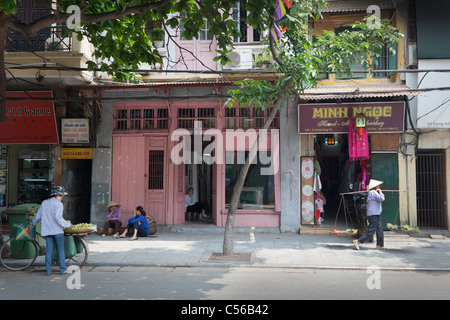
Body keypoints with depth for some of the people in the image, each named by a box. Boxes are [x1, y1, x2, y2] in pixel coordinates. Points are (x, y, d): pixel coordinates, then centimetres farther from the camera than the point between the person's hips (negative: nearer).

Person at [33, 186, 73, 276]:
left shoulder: (44, 203, 11)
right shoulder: (58, 204, -8)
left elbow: (38, 217, 18)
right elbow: (58, 218, -19)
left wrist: (35, 223, 37)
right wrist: (68, 224, -10)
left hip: (46, 230, 5)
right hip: (57, 230, -5)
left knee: (49, 250, 8)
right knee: (61, 249, 4)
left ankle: (48, 271, 7)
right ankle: (62, 270, 6)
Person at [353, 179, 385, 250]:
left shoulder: (372, 193, 20)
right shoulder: (373, 192, -11)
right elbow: (381, 199, -20)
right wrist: (380, 192, -7)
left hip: (376, 215, 11)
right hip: (374, 214, -11)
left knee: (379, 230, 10)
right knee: (371, 231, -11)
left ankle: (380, 245, 14)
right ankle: (358, 241, -10)